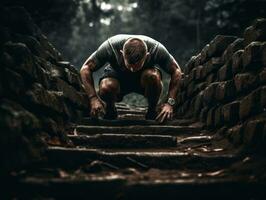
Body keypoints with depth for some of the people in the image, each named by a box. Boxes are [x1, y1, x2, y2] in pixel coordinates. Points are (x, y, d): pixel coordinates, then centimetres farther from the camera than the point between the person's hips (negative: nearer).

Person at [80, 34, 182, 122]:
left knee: (153, 76, -37)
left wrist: (170, 103, -29)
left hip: (143, 79, 0)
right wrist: (93, 98, -35)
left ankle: (152, 110, -8)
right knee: (106, 88, -36)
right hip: (117, 76, 0)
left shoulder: (156, 49, -32)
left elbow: (176, 71, -19)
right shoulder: (110, 47, -33)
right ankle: (110, 111, 0)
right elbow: (85, 68, -24)